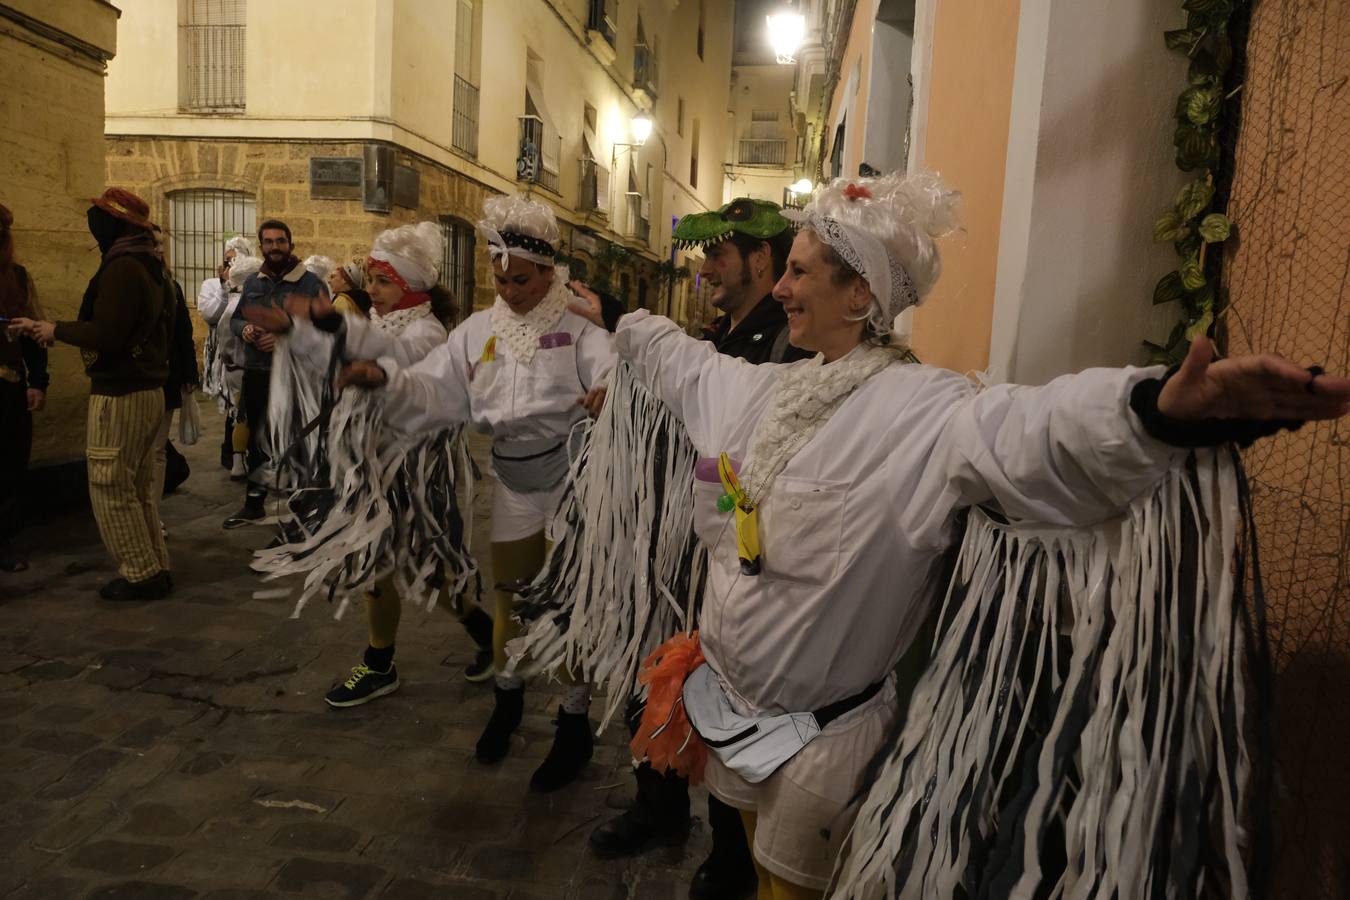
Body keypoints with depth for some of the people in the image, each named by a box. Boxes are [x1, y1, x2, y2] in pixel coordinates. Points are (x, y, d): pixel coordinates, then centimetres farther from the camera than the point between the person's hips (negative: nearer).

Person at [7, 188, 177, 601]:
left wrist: (56, 330, -8)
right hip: (149, 390, 10)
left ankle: (140, 575, 4)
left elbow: (105, 335, -24)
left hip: (119, 395, -10)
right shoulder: (153, 266, 14)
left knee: (111, 489, -1)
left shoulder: (122, 266, -16)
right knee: (139, 486, 14)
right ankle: (155, 568, 19)